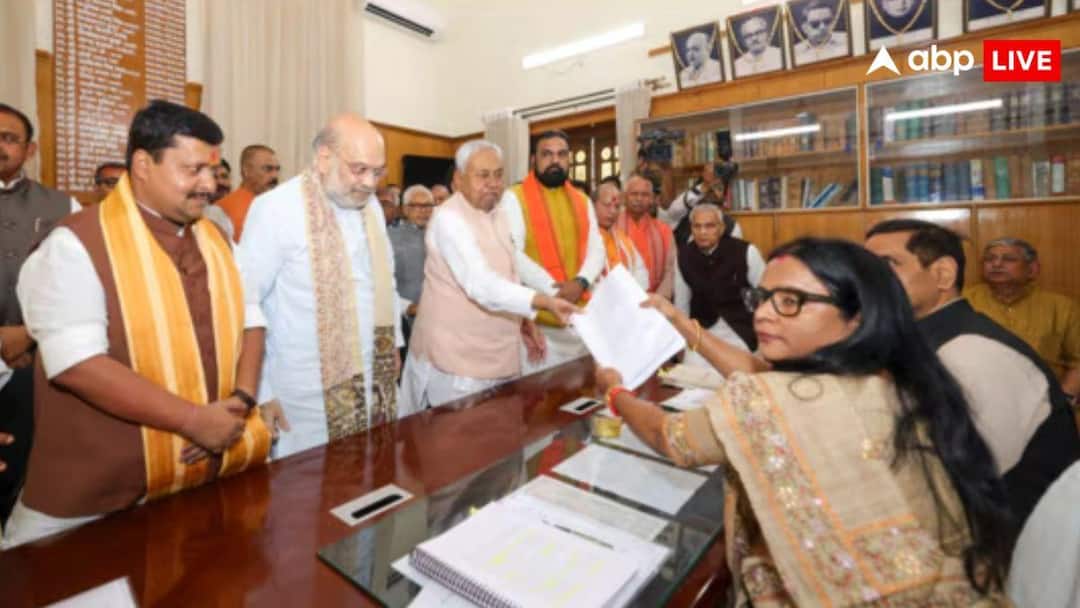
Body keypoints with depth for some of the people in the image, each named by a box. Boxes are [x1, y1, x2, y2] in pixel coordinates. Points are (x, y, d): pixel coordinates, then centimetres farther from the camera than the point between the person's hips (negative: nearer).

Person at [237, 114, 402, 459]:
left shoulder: (370, 206, 7)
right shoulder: (276, 209, -14)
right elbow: (246, 300, -13)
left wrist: (394, 346, 15)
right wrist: (257, 393, -14)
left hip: (375, 383, 6)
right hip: (310, 393, -6)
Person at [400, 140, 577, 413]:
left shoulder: (499, 213, 8)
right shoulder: (449, 218, -18)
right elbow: (481, 286, -30)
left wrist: (524, 321, 8)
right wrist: (544, 301, -37)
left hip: (499, 351, 8)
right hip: (460, 356, -7)